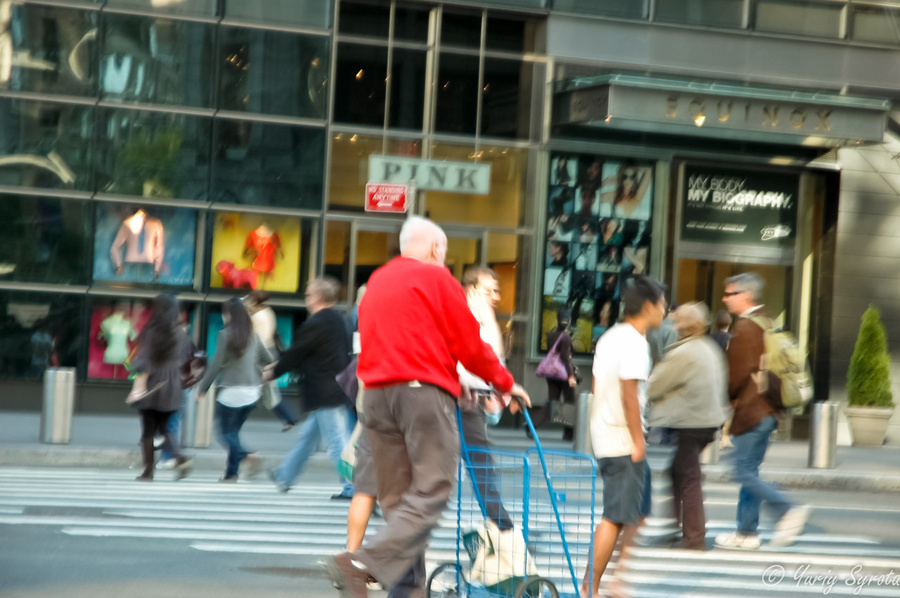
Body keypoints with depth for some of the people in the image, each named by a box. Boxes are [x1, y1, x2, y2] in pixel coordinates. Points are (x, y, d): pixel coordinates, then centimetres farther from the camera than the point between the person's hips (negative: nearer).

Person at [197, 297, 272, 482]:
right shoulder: (253, 336, 7)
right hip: (252, 392, 6)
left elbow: (216, 364, -11)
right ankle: (231, 472, 15)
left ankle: (247, 455, -23)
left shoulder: (225, 335, -10)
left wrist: (203, 386, -2)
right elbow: (268, 360, 15)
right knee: (234, 431, 16)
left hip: (230, 391, -6)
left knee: (226, 434, 1)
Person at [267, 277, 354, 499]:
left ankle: (353, 487, -8)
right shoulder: (339, 320, 9)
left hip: (324, 394, -10)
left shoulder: (315, 323, -17)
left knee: (337, 442, -7)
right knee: (308, 435, 21)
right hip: (338, 388, 10)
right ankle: (285, 476, 34)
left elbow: (296, 354, -10)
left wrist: (273, 372, 7)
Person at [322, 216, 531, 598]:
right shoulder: (435, 277, 1)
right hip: (423, 393, -7)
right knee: (431, 493, -9)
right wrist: (505, 383, 14)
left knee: (396, 501, 9)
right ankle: (361, 563, -25)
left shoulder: (375, 283, 21)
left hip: (376, 394, 7)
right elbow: (470, 344, -1)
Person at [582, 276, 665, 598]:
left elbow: (596, 387, 17)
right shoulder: (634, 342, -15)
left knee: (638, 510, 17)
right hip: (623, 442, -10)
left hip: (604, 438, 10)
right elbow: (629, 394, -20)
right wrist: (638, 441, -17)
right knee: (616, 517, -6)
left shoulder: (609, 338, 14)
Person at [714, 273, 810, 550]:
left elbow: (738, 373, -18)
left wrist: (725, 399, -2)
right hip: (766, 410, 10)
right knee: (750, 471, 12)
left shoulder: (746, 327, -15)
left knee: (744, 472, -6)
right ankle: (746, 532, 16)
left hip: (751, 410, -10)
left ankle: (789, 511, -11)